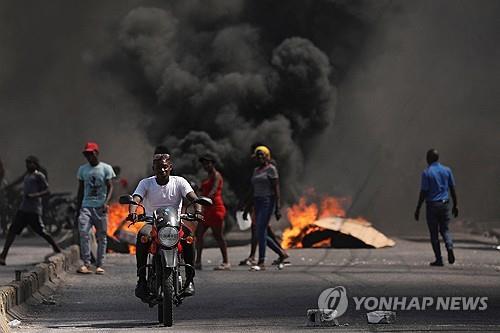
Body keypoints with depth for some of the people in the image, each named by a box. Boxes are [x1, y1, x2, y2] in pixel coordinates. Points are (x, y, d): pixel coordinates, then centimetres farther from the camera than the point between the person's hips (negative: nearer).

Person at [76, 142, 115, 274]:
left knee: (101, 236, 2)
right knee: (83, 233, -17)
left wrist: (106, 202, -18)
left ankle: (99, 265, 7)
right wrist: (77, 208, 14)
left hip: (100, 207, -2)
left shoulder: (106, 168, 2)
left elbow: (110, 187, -2)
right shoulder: (82, 169, 12)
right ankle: (85, 263, -18)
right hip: (86, 205, 2)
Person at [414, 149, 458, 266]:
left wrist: (418, 209, -5)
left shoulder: (426, 173, -9)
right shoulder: (447, 170, 4)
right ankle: (450, 247, -12)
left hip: (432, 205, -4)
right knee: (445, 229, 16)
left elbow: (423, 192, -11)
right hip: (444, 204, 4)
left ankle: (439, 259, 5)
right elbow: (452, 189, 6)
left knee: (434, 233, 5)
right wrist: (455, 205, 14)